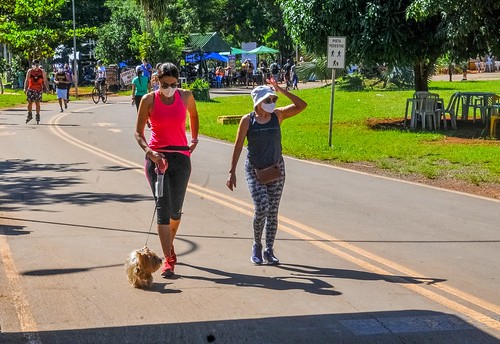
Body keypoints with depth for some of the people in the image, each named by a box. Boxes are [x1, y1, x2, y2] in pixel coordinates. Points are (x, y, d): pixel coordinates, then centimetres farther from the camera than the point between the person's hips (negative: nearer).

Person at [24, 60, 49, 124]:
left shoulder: (42, 71, 4)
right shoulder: (29, 71, 2)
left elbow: (45, 81, 7)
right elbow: (26, 80, 3)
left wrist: (47, 88, 1)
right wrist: (25, 88, -4)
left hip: (39, 89, 0)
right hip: (30, 89, 0)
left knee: (37, 103, -1)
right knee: (30, 102, 1)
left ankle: (38, 116, 9)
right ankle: (30, 115, 17)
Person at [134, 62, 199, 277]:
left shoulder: (186, 96, 0)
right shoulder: (149, 100, -6)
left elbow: (193, 115, 23)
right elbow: (138, 132, -2)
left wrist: (194, 140, 18)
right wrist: (148, 151, -18)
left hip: (181, 157, 2)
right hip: (156, 157, -2)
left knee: (176, 209, 9)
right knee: (163, 207, -11)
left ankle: (169, 245, 38)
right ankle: (168, 260, -11)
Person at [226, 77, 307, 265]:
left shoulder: (278, 115, -1)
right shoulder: (248, 120, -7)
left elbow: (302, 105, -9)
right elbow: (238, 146, -3)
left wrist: (281, 91, -14)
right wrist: (232, 172, -5)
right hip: (254, 170, -3)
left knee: (273, 211, 5)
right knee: (261, 207, -15)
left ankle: (269, 251, 16)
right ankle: (256, 246, 8)